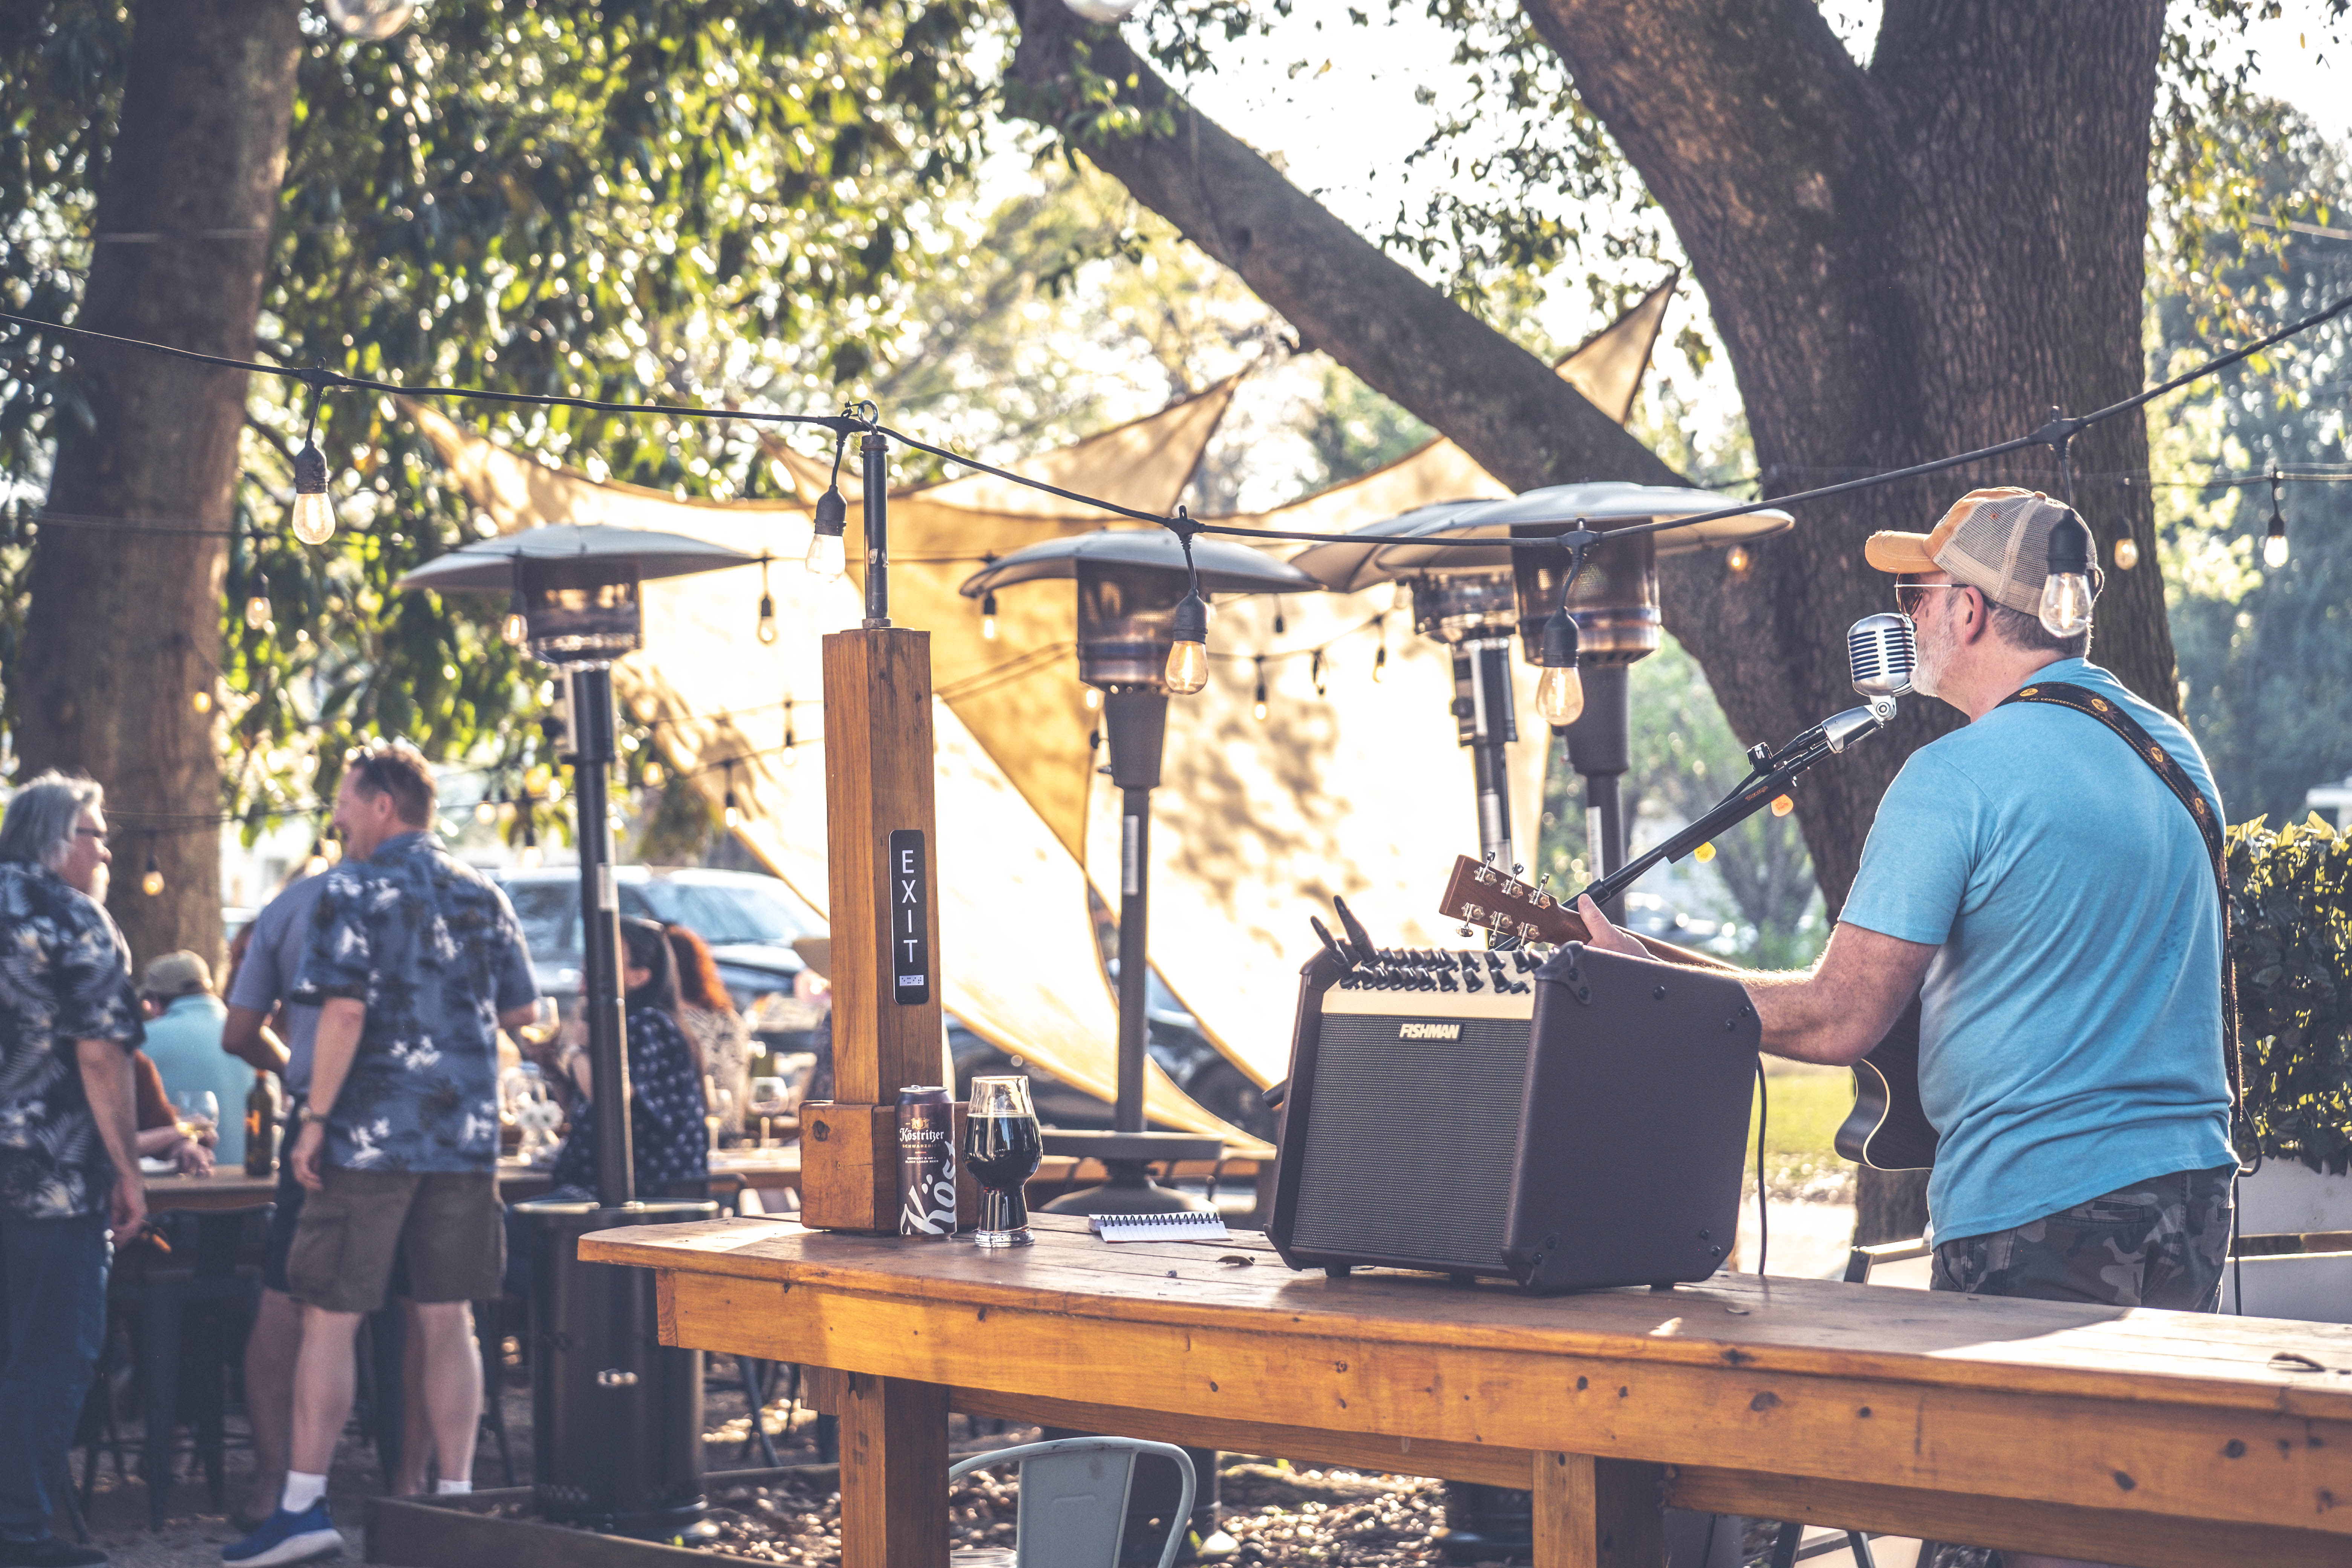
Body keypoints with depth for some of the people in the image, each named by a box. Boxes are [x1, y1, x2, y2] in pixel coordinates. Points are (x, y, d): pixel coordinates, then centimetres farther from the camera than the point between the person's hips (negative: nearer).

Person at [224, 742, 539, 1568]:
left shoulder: (353, 891, -7)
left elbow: (345, 1009, -16)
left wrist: (315, 1117, -12)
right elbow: (521, 1012, 14)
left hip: (371, 1135, -5)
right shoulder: (482, 897, 10)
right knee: (447, 1322, 8)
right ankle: (456, 1496, 9)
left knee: (330, 1319, 0)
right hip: (466, 1136, 5)